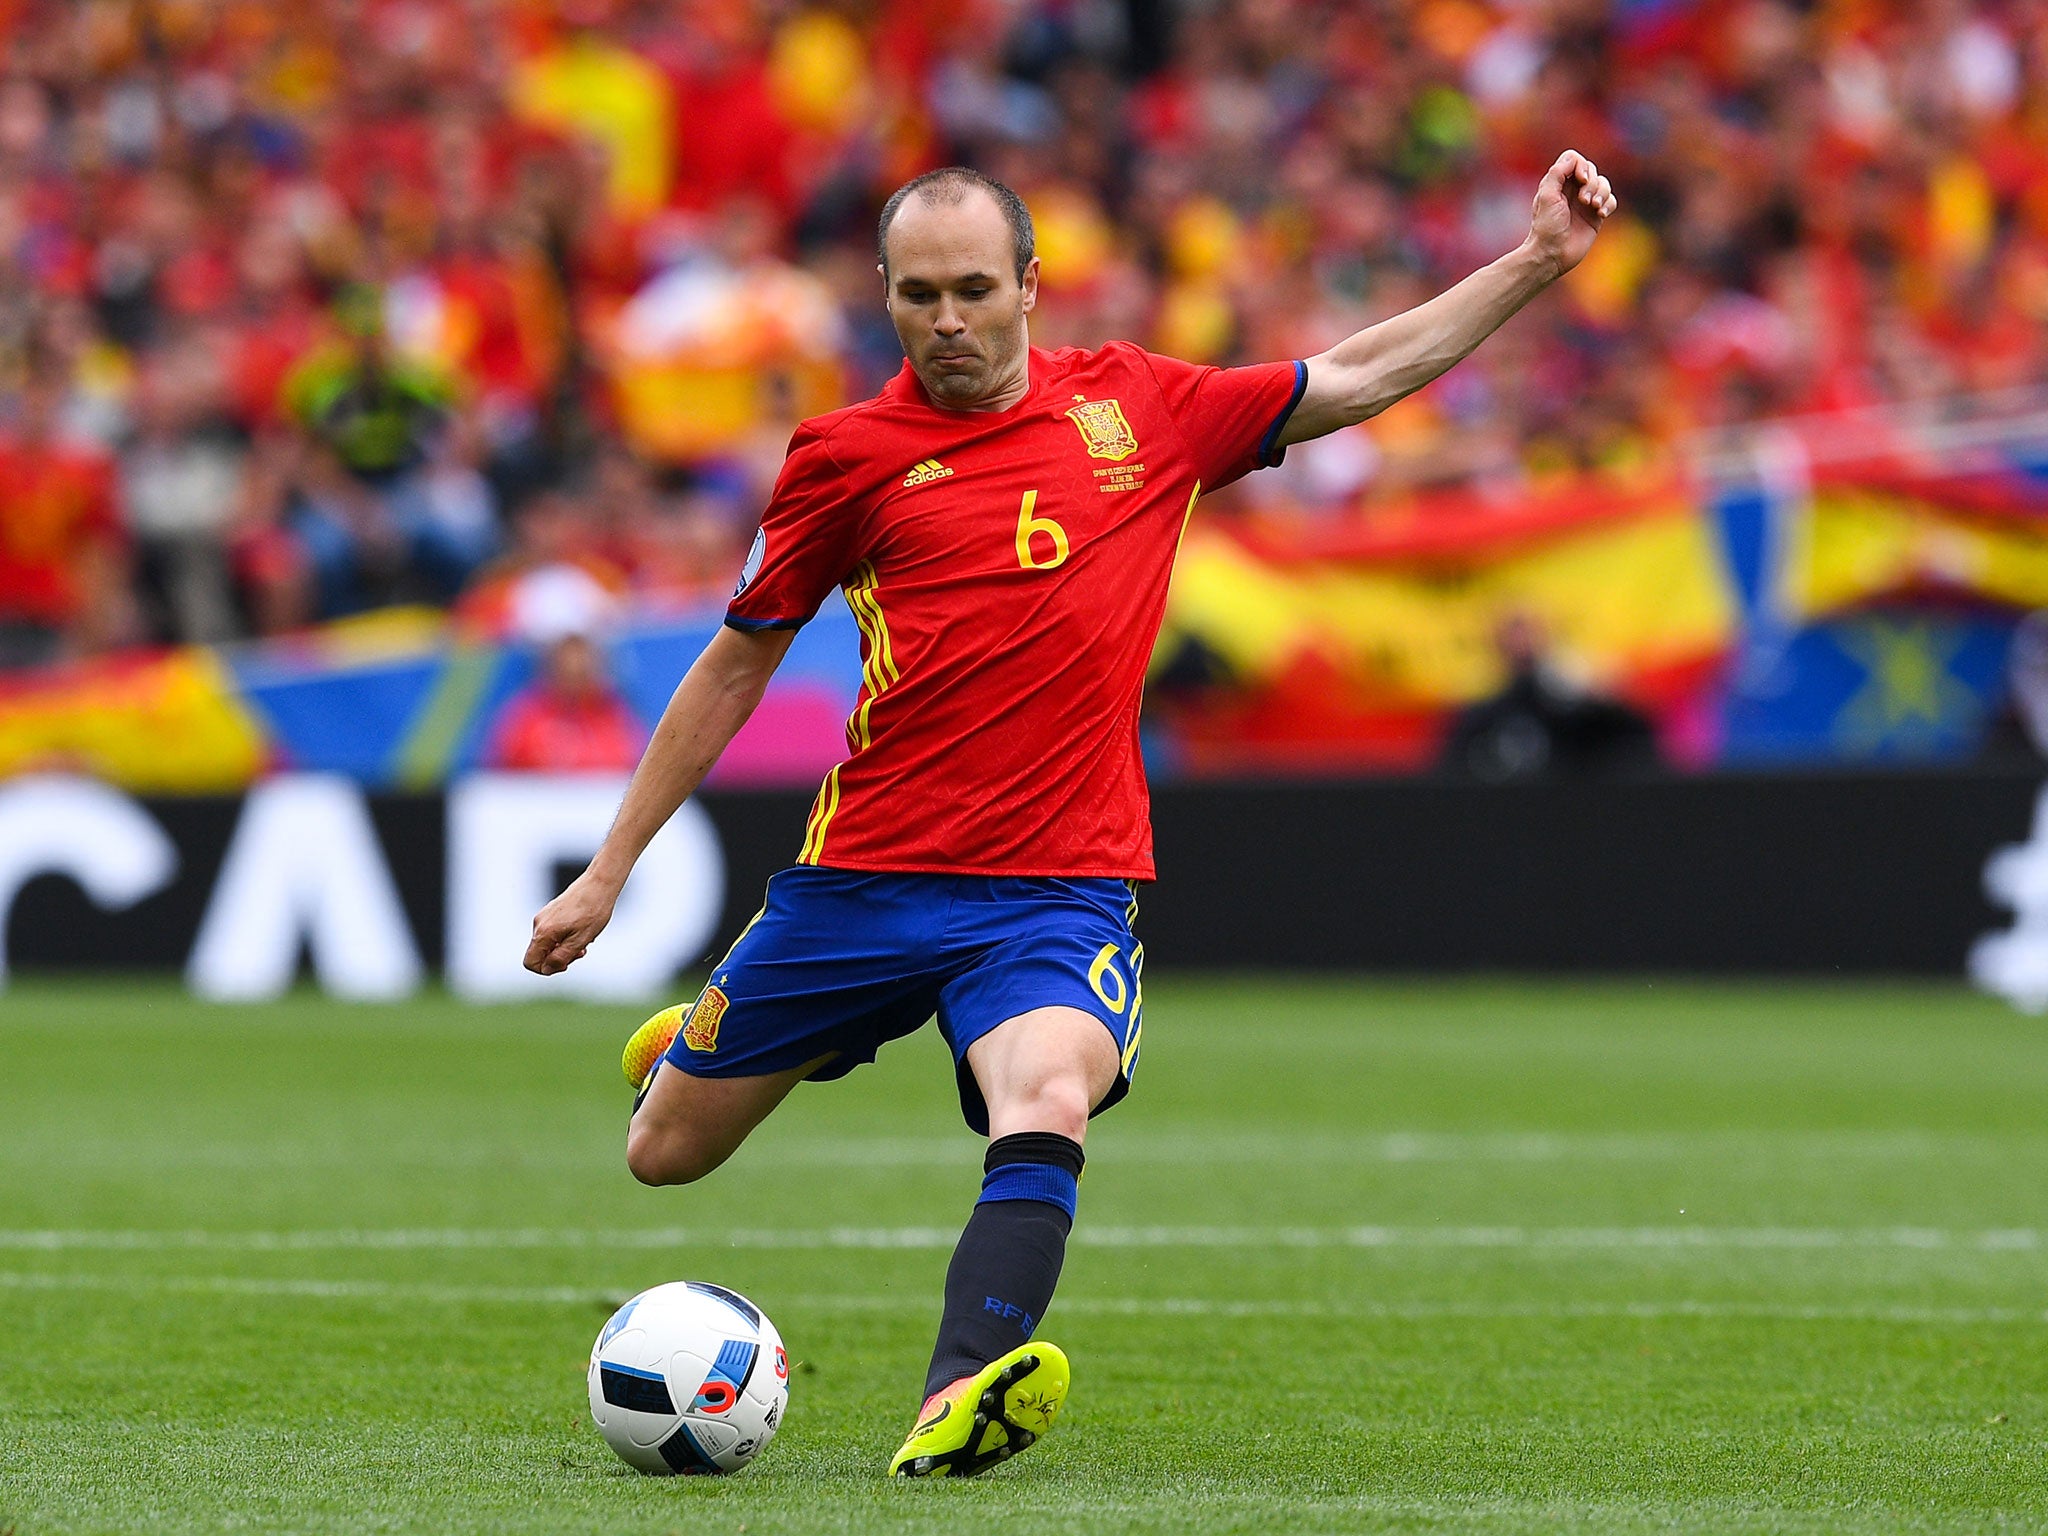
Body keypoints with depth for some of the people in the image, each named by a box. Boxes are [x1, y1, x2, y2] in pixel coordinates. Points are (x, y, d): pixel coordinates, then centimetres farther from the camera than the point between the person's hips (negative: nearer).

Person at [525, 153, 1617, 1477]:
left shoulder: (1139, 409, 6)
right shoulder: (850, 457, 1)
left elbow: (1354, 381, 15)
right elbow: (737, 665, 11)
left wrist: (1538, 261, 9)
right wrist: (608, 871, 12)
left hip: (1059, 891, -1)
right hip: (865, 874, 1)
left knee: (1046, 1109, -32)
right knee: (666, 1156, 12)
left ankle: (960, 1405, -45)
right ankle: (692, 1047, 49)